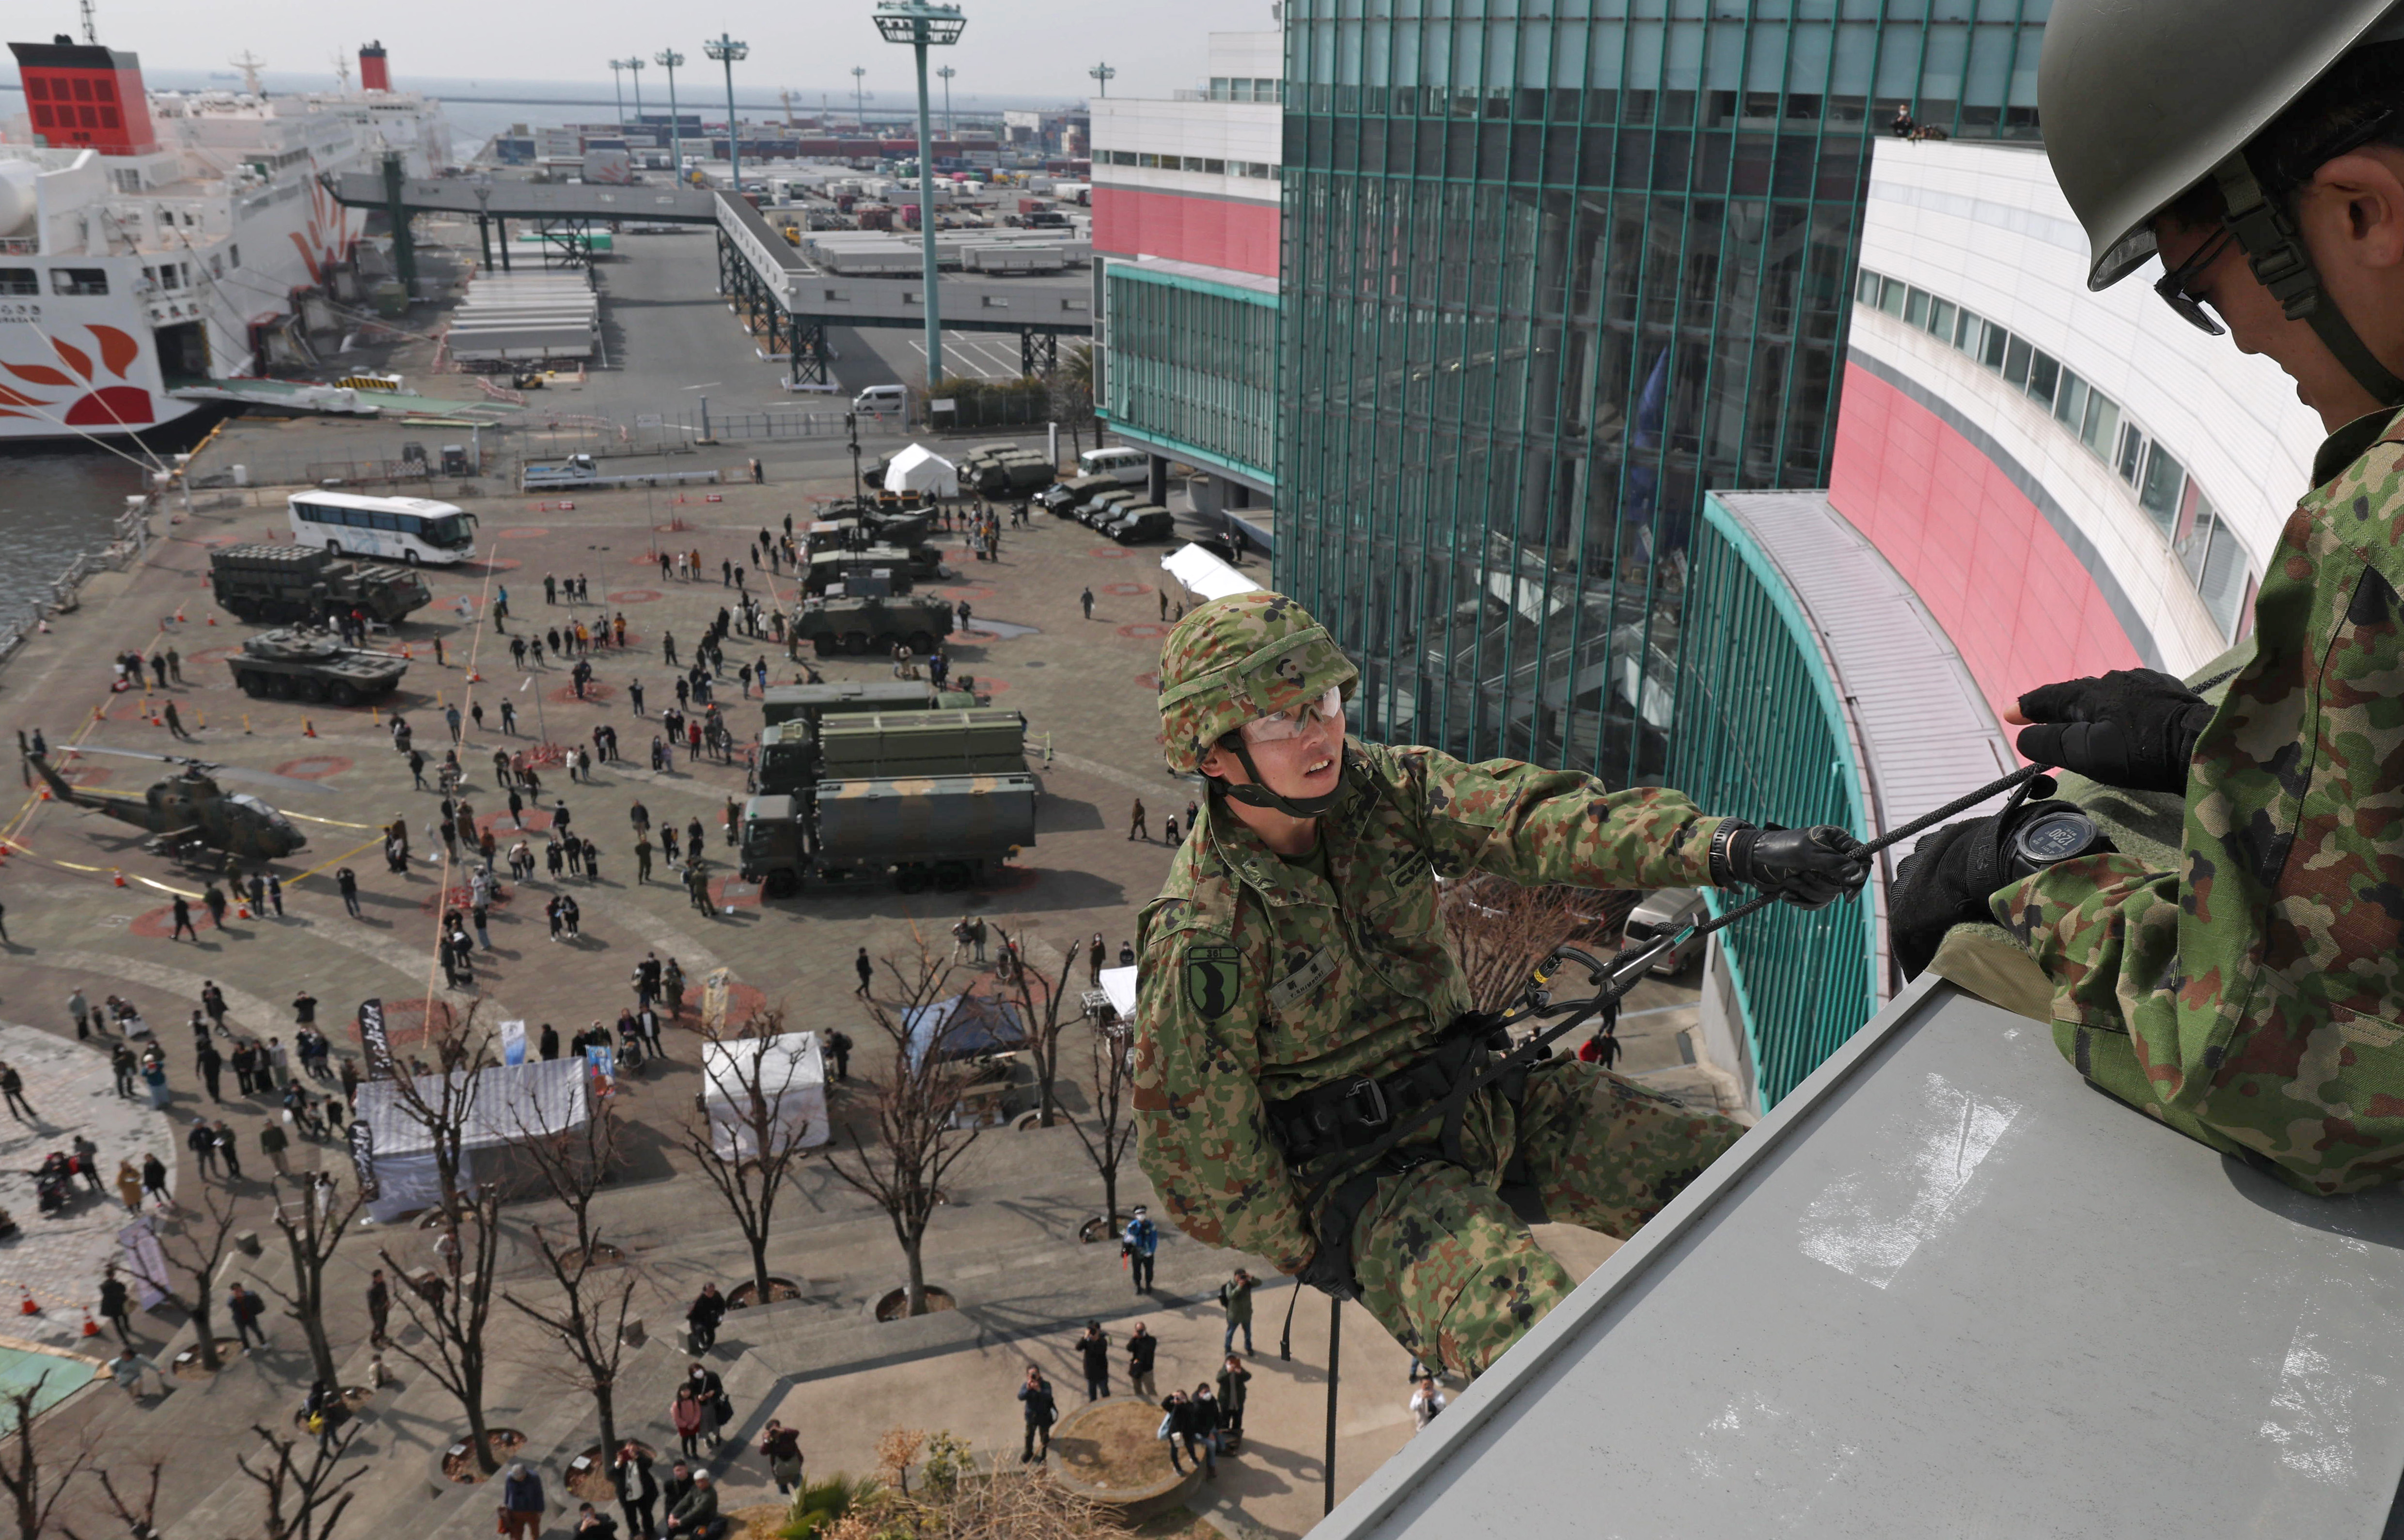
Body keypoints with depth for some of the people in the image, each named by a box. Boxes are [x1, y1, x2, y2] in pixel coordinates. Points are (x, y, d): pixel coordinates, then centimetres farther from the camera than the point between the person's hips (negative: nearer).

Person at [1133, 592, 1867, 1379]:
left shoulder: (1374, 785, -9)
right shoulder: (1201, 937, -22)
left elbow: (1535, 816, -21)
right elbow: (1196, 1142, -12)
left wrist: (1733, 848, -33)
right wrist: (1314, 1255, -7)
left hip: (1487, 1090, 6)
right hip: (1364, 1166, -6)